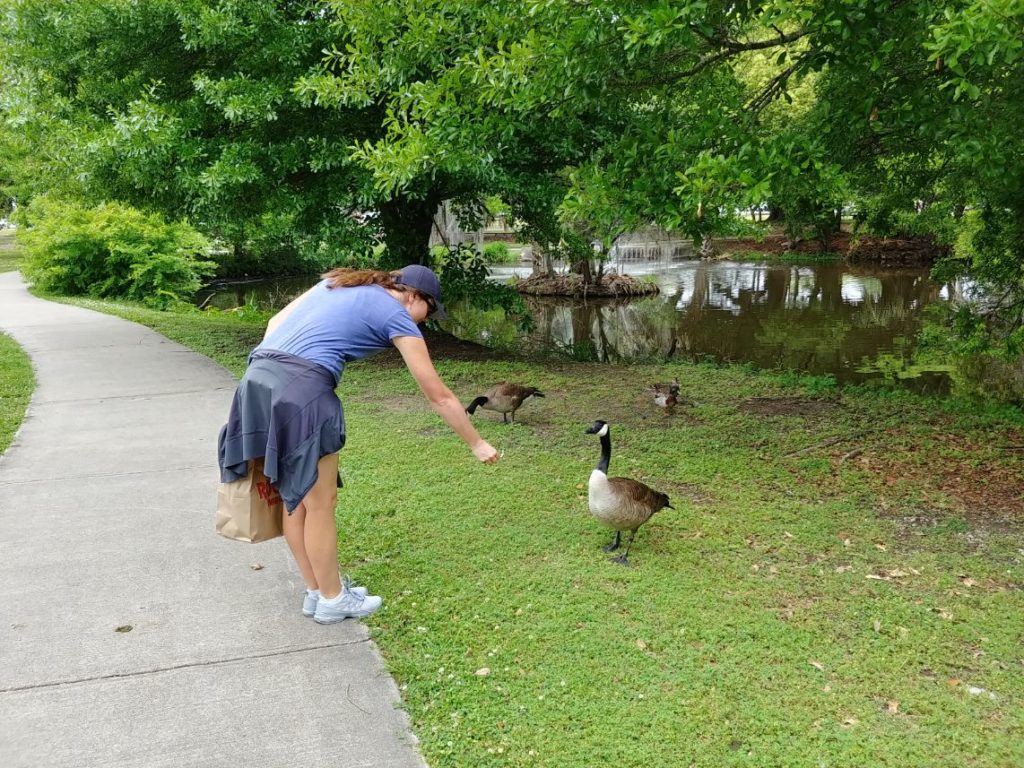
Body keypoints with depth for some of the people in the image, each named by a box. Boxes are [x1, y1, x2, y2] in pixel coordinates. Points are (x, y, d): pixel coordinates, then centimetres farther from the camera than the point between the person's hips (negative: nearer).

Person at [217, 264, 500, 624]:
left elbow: (275, 323, 22)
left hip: (257, 378, 8)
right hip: (300, 388, -8)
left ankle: (316, 591, 31)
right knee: (320, 503, 8)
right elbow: (439, 396, 8)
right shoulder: (396, 315, 5)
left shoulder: (338, 282, 24)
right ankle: (332, 599, 23)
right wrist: (477, 444, 18)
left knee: (296, 498, 18)